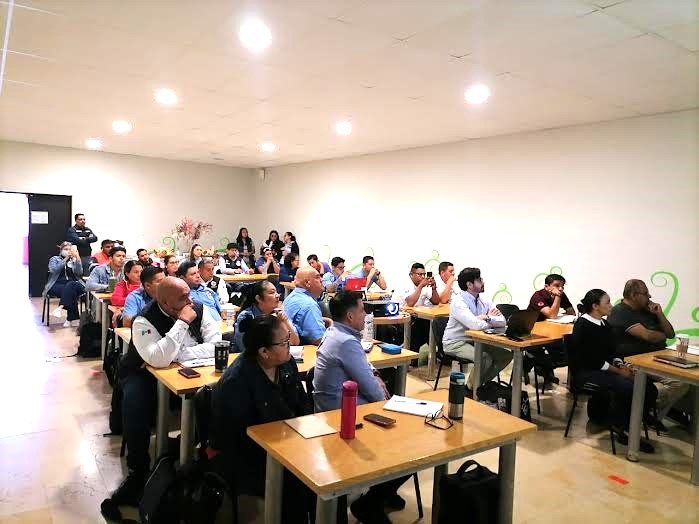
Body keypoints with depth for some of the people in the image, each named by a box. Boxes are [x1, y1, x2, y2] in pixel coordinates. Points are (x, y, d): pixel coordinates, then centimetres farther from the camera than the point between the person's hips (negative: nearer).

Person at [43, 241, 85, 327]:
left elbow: (79, 273, 0)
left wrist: (77, 258, -8)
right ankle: (74, 319, -38)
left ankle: (61, 307, -44)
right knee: (71, 291, -35)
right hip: (57, 285, -1)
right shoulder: (54, 259, 15)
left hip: (74, 285, 2)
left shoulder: (74, 260, 18)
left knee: (70, 286, -36)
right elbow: (54, 270, -7)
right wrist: (65, 259, -9)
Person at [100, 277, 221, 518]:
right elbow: (158, 359, -37)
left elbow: (216, 345, -20)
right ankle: (138, 471, -12)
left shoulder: (199, 309, -11)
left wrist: (175, 356, -25)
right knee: (135, 401, -32)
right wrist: (182, 322, -34)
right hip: (144, 373, -2)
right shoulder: (144, 320, -22)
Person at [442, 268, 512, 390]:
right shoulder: (458, 302, -20)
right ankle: (471, 388, -1)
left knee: (506, 355, -3)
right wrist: (492, 321, -13)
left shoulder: (484, 301, 3)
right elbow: (476, 325, -32)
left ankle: (482, 382, 14)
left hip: (476, 341, 8)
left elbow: (502, 321, -5)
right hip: (456, 343, -8)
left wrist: (487, 318, -23)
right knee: (486, 359, -28)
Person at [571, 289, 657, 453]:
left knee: (649, 389, -11)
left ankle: (627, 427, -1)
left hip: (606, 369, 8)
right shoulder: (582, 326, -11)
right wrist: (618, 371, -15)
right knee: (628, 388, -29)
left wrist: (621, 365, -5)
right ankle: (618, 426, -5)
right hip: (588, 372, -8)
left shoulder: (605, 324, 14)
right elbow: (591, 359, -16)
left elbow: (612, 352, 15)